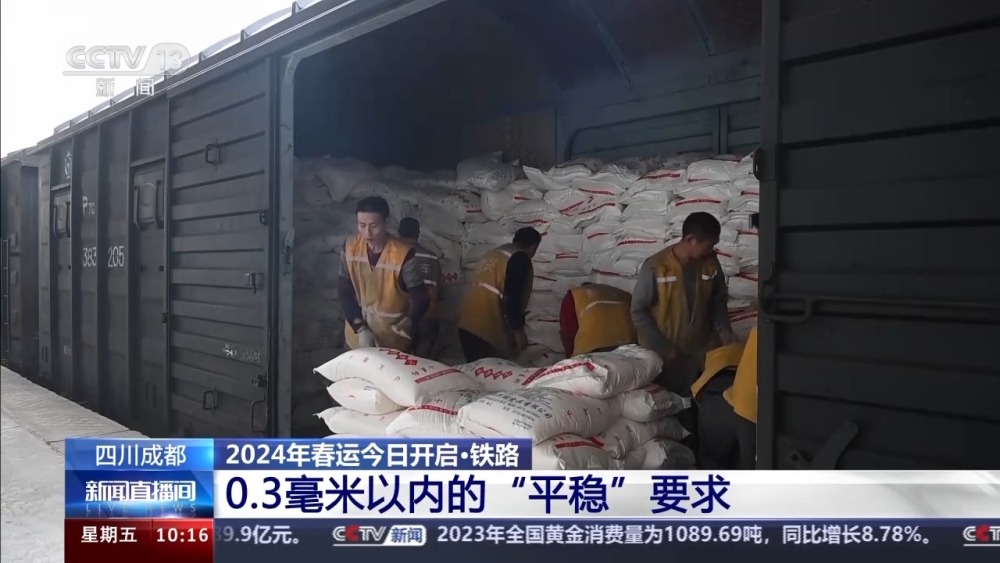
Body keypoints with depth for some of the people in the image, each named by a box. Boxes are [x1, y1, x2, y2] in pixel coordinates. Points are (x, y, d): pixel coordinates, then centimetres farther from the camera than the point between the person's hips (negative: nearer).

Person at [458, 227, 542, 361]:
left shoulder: (494, 253, 22)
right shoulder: (520, 258, -5)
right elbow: (512, 297, -16)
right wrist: (518, 331, -13)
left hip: (467, 324, 9)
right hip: (487, 328, -9)